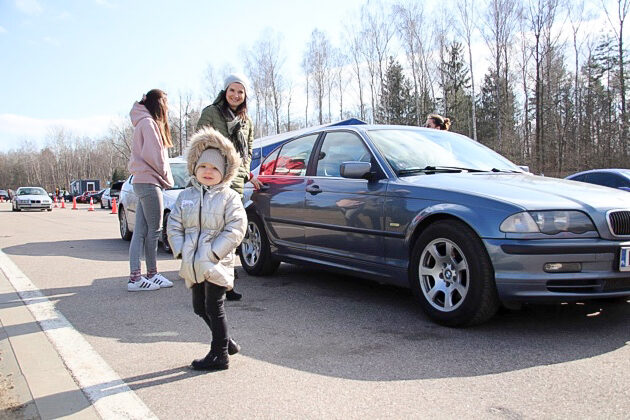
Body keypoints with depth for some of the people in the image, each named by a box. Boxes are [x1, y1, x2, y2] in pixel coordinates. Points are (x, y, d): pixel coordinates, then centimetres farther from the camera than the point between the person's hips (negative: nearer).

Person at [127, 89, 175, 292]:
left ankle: (135, 277, 7)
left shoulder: (150, 123, 22)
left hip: (143, 182, 10)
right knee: (154, 229, -2)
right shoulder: (148, 123, -8)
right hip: (149, 182, -10)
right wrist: (166, 178, -6)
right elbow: (153, 155, -15)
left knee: (140, 231, 5)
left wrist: (164, 178, 8)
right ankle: (152, 274, 7)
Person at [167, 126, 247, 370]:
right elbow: (174, 226, 8)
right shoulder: (186, 196, 10)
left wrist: (214, 253, -19)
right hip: (193, 266, 6)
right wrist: (180, 250, -5)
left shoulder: (229, 197, -6)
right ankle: (225, 342, 32)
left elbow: (235, 229, -14)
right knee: (200, 307, 14)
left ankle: (219, 355, 14)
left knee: (214, 308, 0)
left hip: (216, 265, -6)